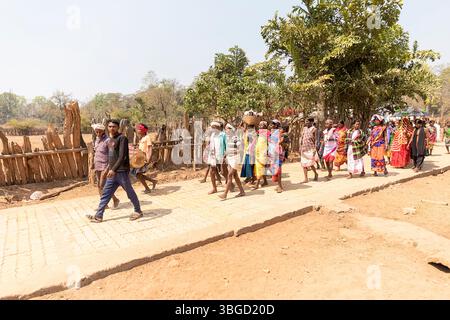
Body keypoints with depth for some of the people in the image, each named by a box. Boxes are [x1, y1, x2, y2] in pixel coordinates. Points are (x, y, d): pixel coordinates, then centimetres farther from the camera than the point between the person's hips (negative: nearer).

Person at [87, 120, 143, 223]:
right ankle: (98, 216, 17)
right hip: (112, 172, 8)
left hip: (122, 172, -7)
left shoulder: (122, 138, -12)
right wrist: (108, 168, 19)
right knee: (105, 194, 9)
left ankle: (138, 211, 22)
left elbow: (122, 156, -20)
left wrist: (113, 169, -25)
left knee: (130, 192, 5)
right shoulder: (109, 139, 13)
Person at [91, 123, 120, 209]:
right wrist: (93, 164, 14)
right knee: (99, 185, 9)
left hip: (105, 165, -8)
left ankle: (115, 200, 10)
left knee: (102, 185, -8)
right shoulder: (96, 140, 10)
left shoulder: (107, 140, -13)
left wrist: (107, 168, -20)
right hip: (98, 166, 8)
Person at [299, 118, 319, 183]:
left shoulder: (314, 129, -4)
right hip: (304, 149, 5)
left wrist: (315, 149, -11)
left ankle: (316, 174, 21)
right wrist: (300, 147, 6)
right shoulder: (304, 128, 11)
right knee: (303, 163, 4)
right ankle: (306, 178, 12)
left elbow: (315, 139, -6)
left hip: (310, 149, -5)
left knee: (310, 163, -6)